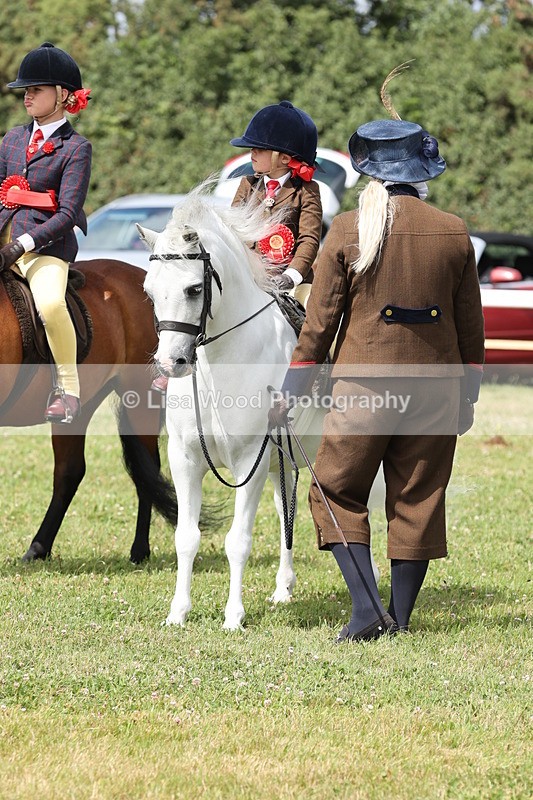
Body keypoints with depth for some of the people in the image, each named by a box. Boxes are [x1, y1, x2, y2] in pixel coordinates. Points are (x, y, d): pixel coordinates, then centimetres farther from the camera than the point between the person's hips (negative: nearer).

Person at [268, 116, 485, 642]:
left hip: (363, 385, -3)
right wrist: (468, 395, 18)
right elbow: (471, 326, 7)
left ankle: (367, 607, -6)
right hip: (436, 391, 3)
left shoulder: (348, 231, -6)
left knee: (338, 491, 8)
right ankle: (401, 617, 14)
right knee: (418, 500, 11)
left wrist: (291, 390, 4)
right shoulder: (455, 234, 1)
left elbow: (320, 320, -4)